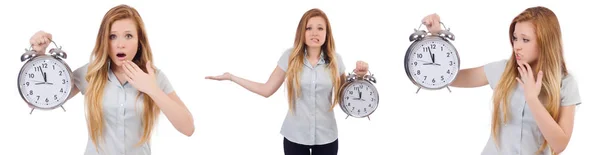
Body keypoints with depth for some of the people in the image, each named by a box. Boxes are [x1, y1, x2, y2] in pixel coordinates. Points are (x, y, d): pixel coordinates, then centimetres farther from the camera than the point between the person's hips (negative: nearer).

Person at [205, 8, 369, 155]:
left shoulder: (335, 59, -2)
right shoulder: (290, 56, -5)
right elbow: (267, 90, -2)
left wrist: (358, 76, -8)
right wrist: (230, 76, -4)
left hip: (326, 136, 1)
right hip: (295, 135, -1)